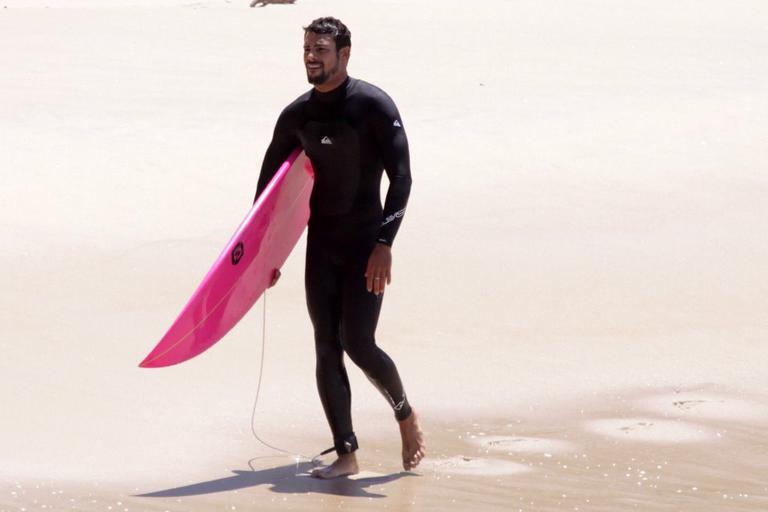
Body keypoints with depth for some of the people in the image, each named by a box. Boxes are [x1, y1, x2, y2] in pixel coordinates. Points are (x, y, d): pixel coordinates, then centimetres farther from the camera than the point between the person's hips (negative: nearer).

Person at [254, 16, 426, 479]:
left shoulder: (373, 105, -11)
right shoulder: (297, 115, 6)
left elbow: (401, 177, -15)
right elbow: (269, 182, 17)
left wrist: (385, 243, -23)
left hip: (365, 244, -5)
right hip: (321, 243, 5)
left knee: (357, 344, -11)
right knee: (327, 350, 0)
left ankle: (406, 415, 16)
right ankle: (346, 455, 5)